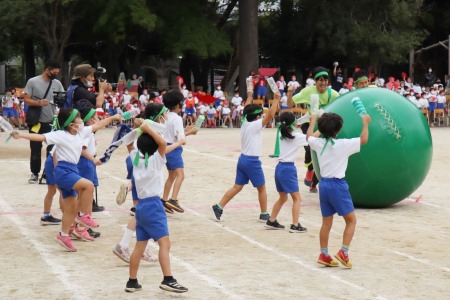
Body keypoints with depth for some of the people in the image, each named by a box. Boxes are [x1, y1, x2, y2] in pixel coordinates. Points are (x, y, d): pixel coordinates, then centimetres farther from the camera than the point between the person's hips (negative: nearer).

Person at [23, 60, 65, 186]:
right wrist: (38, 102, -24)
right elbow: (26, 99, -7)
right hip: (36, 122, -2)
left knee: (52, 149, 1)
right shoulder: (33, 82, -6)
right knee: (35, 149, 8)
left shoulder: (57, 83, 4)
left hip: (52, 122, 3)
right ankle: (35, 173, 21)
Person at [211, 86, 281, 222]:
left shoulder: (245, 123, 6)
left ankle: (219, 207, 3)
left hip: (243, 159, 8)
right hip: (252, 161, -8)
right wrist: (276, 99, -21)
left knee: (237, 187, 10)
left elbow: (247, 110, 24)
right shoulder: (255, 125, -15)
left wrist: (249, 96, 34)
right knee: (262, 188, 6)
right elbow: (270, 115, -25)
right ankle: (264, 215, 11)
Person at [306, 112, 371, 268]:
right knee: (351, 220, 4)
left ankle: (324, 255, 15)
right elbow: (364, 140, -7)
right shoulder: (342, 145, -14)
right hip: (338, 185, -6)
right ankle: (343, 252, -7)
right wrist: (365, 123, 6)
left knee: (326, 222, 13)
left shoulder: (318, 143, 1)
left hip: (324, 184, 6)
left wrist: (313, 121, 40)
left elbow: (309, 136, 24)